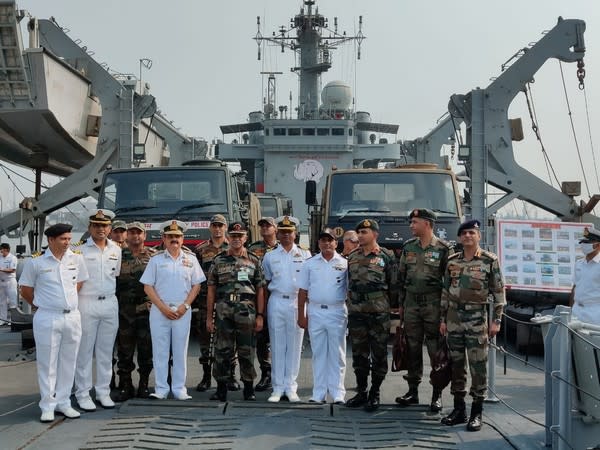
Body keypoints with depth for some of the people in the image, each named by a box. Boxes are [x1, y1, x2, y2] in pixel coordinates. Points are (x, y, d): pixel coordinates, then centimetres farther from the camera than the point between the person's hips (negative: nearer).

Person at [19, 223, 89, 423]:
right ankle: (47, 406, 10)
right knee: (47, 364, 2)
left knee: (68, 362, 10)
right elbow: (26, 290, 3)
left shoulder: (76, 258, 3)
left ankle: (63, 402, 20)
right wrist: (43, 305, 8)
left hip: (72, 317, 4)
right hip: (47, 318, -4)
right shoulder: (36, 261, -7)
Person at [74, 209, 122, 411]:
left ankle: (103, 392, 16)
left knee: (106, 351, 9)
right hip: (87, 303, -4)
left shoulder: (116, 250, 9)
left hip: (110, 303, 4)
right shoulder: (81, 250, -4)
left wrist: (110, 294, 13)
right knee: (85, 351, 0)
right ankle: (82, 394, 6)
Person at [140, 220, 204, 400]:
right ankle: (161, 389, 8)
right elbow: (147, 286, 1)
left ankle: (179, 389, 10)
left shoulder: (190, 259, 7)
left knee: (180, 351, 4)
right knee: (160, 351, 2)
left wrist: (185, 306, -6)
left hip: (182, 311, 1)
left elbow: (196, 285, 7)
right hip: (159, 311, -1)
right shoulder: (156, 259, 4)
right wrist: (163, 307, -8)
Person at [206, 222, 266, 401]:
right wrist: (209, 317, 3)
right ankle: (221, 389, 11)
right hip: (223, 310, 1)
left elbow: (260, 290, 5)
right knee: (222, 351, 3)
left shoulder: (254, 260, 7)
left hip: (247, 311, 0)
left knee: (247, 351, 4)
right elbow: (211, 290, 8)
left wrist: (260, 316, -1)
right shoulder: (219, 260, 8)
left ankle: (249, 388, 14)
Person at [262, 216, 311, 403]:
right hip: (276, 302, 1)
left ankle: (291, 387, 9)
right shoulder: (270, 256, 8)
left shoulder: (305, 255, 6)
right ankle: (278, 387, 7)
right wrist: (265, 308, 6)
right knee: (277, 345, 3)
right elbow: (267, 283, 11)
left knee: (294, 345, 2)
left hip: (297, 302, -1)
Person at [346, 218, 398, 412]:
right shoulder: (352, 257, 10)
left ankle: (374, 394, 14)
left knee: (379, 354, 3)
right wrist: (349, 307, 14)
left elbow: (394, 286, -1)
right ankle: (361, 392, 22)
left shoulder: (387, 257, -3)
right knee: (359, 354, 10)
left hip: (379, 313, -4)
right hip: (356, 312, 4)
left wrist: (393, 308, 0)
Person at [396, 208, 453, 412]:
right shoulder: (408, 247, 10)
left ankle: (437, 395, 6)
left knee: (436, 350, -2)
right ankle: (413, 391, 18)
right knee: (412, 348, 9)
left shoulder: (443, 249, -4)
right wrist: (401, 304, 12)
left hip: (433, 304, -4)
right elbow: (401, 277, 15)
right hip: (411, 304, 5)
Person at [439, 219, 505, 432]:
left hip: (477, 318, -4)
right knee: (456, 364, 8)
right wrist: (443, 319, 9)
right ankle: (459, 409, 17)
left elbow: (499, 292, -2)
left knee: (478, 365, -2)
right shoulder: (452, 261, 8)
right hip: (454, 317, 4)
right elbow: (445, 291, 12)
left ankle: (476, 413, 6)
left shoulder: (490, 260, -3)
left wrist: (496, 320, -7)